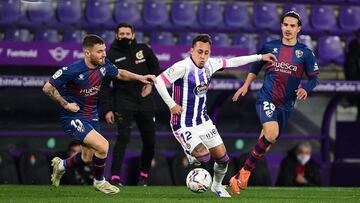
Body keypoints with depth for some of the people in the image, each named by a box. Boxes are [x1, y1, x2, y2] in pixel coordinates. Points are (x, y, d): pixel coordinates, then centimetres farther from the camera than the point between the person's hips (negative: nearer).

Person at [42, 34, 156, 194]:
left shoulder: (103, 65, -7)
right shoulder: (73, 70, -26)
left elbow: (119, 74, 16)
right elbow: (47, 88, -19)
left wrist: (140, 78, 5)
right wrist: (66, 104, -18)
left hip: (92, 116, 8)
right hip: (74, 117, -8)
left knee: (88, 158, 19)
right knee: (102, 146, -23)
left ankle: (61, 165, 49)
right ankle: (99, 181, 3)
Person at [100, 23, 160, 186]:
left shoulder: (143, 50, 6)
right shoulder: (112, 56, 0)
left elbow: (155, 67, 19)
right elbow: (104, 85, -1)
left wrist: (151, 83, 0)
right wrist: (107, 109, -8)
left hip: (145, 103, 3)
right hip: (124, 103, -3)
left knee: (149, 142, 6)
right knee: (123, 138, -18)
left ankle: (144, 175, 25)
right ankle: (115, 177, -19)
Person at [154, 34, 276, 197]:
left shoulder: (210, 64, 1)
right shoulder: (183, 67, -21)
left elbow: (232, 62, 15)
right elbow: (159, 81, -24)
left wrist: (260, 57, 19)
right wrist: (171, 105, -23)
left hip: (203, 121, 7)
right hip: (184, 125, -7)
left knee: (222, 158, 8)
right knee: (203, 157, -23)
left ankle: (217, 186, 36)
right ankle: (190, 154, 13)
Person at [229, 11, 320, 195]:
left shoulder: (305, 53, 2)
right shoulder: (270, 47, 5)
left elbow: (314, 78, 3)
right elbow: (256, 66, 20)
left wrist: (306, 89, -17)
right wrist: (245, 85, 14)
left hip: (285, 105, 3)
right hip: (266, 98, -2)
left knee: (266, 143, 6)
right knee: (271, 134, -26)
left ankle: (239, 178, 18)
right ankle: (245, 171, -13)